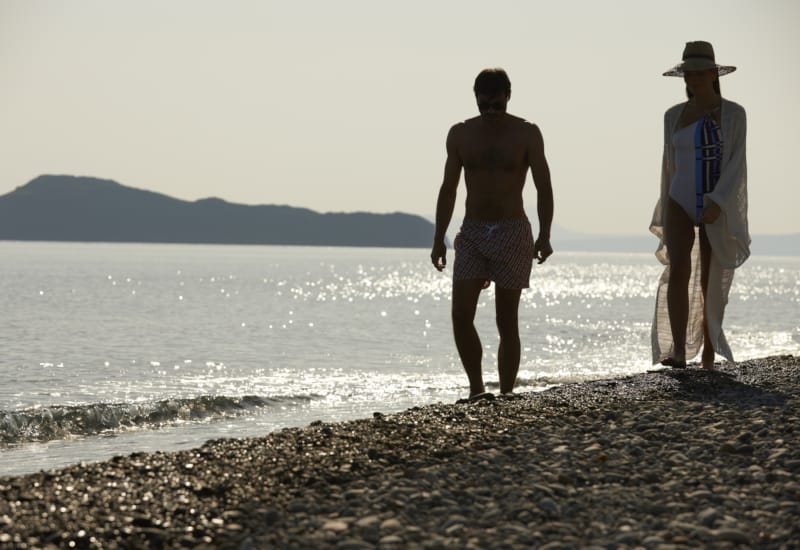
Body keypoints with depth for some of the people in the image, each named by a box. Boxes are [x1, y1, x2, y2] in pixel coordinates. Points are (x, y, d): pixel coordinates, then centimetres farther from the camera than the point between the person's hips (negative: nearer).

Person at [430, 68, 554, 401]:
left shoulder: (527, 134, -1)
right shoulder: (460, 134, 6)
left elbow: (544, 188, -2)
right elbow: (448, 189, 12)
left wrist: (544, 236, -14)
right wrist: (438, 239, 7)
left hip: (513, 234, -2)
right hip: (472, 234, 2)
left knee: (507, 322, -1)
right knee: (461, 316, -10)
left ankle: (505, 395, 5)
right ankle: (476, 388, 2)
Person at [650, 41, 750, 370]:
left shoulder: (734, 114, -4)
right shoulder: (674, 116, 6)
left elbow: (736, 165, -12)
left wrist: (717, 204, -26)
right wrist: (664, 215, 16)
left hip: (718, 210, -1)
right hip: (681, 207, 1)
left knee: (711, 283, 4)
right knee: (678, 271, -21)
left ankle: (708, 355, 19)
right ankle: (678, 352, -29)